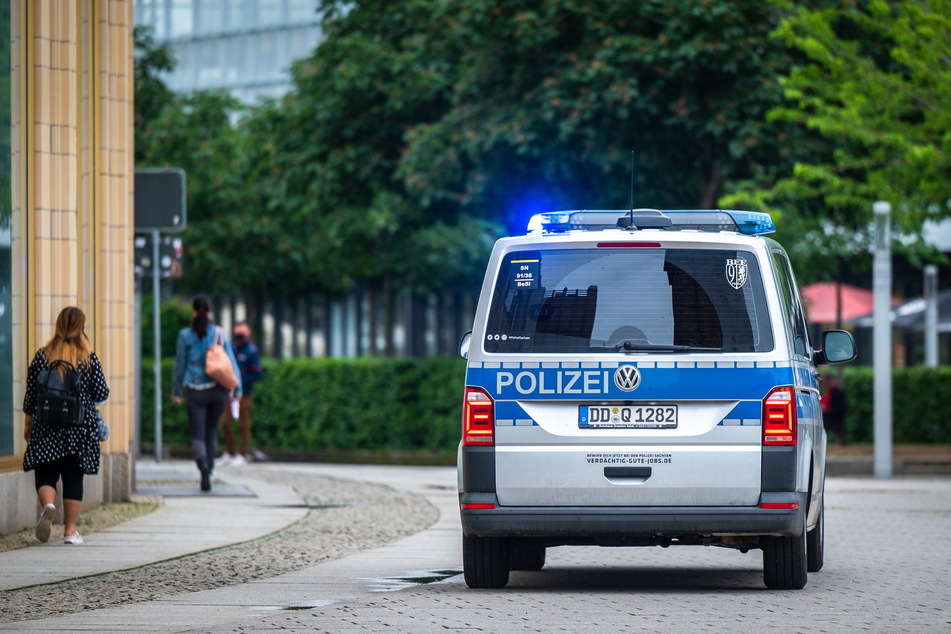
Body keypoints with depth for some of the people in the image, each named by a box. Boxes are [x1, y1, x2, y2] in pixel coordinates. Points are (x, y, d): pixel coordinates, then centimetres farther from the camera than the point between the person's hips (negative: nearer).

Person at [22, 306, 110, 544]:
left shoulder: (42, 356, -2)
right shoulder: (89, 358, -5)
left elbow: (30, 394, 2)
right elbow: (101, 394, -2)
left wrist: (28, 424, 13)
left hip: (47, 429, 0)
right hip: (79, 427, 0)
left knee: (45, 474, 5)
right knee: (73, 478, 8)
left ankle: (48, 505, -25)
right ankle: (70, 531, 11)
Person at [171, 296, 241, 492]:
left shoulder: (185, 335, -3)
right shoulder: (219, 333, 1)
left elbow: (180, 365, 3)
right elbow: (231, 363, 0)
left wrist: (176, 391, 15)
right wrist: (237, 390, 3)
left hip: (195, 390, -2)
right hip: (217, 390, 2)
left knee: (197, 435, -2)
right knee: (211, 431, 19)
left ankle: (203, 464, -29)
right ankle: (208, 470, 22)